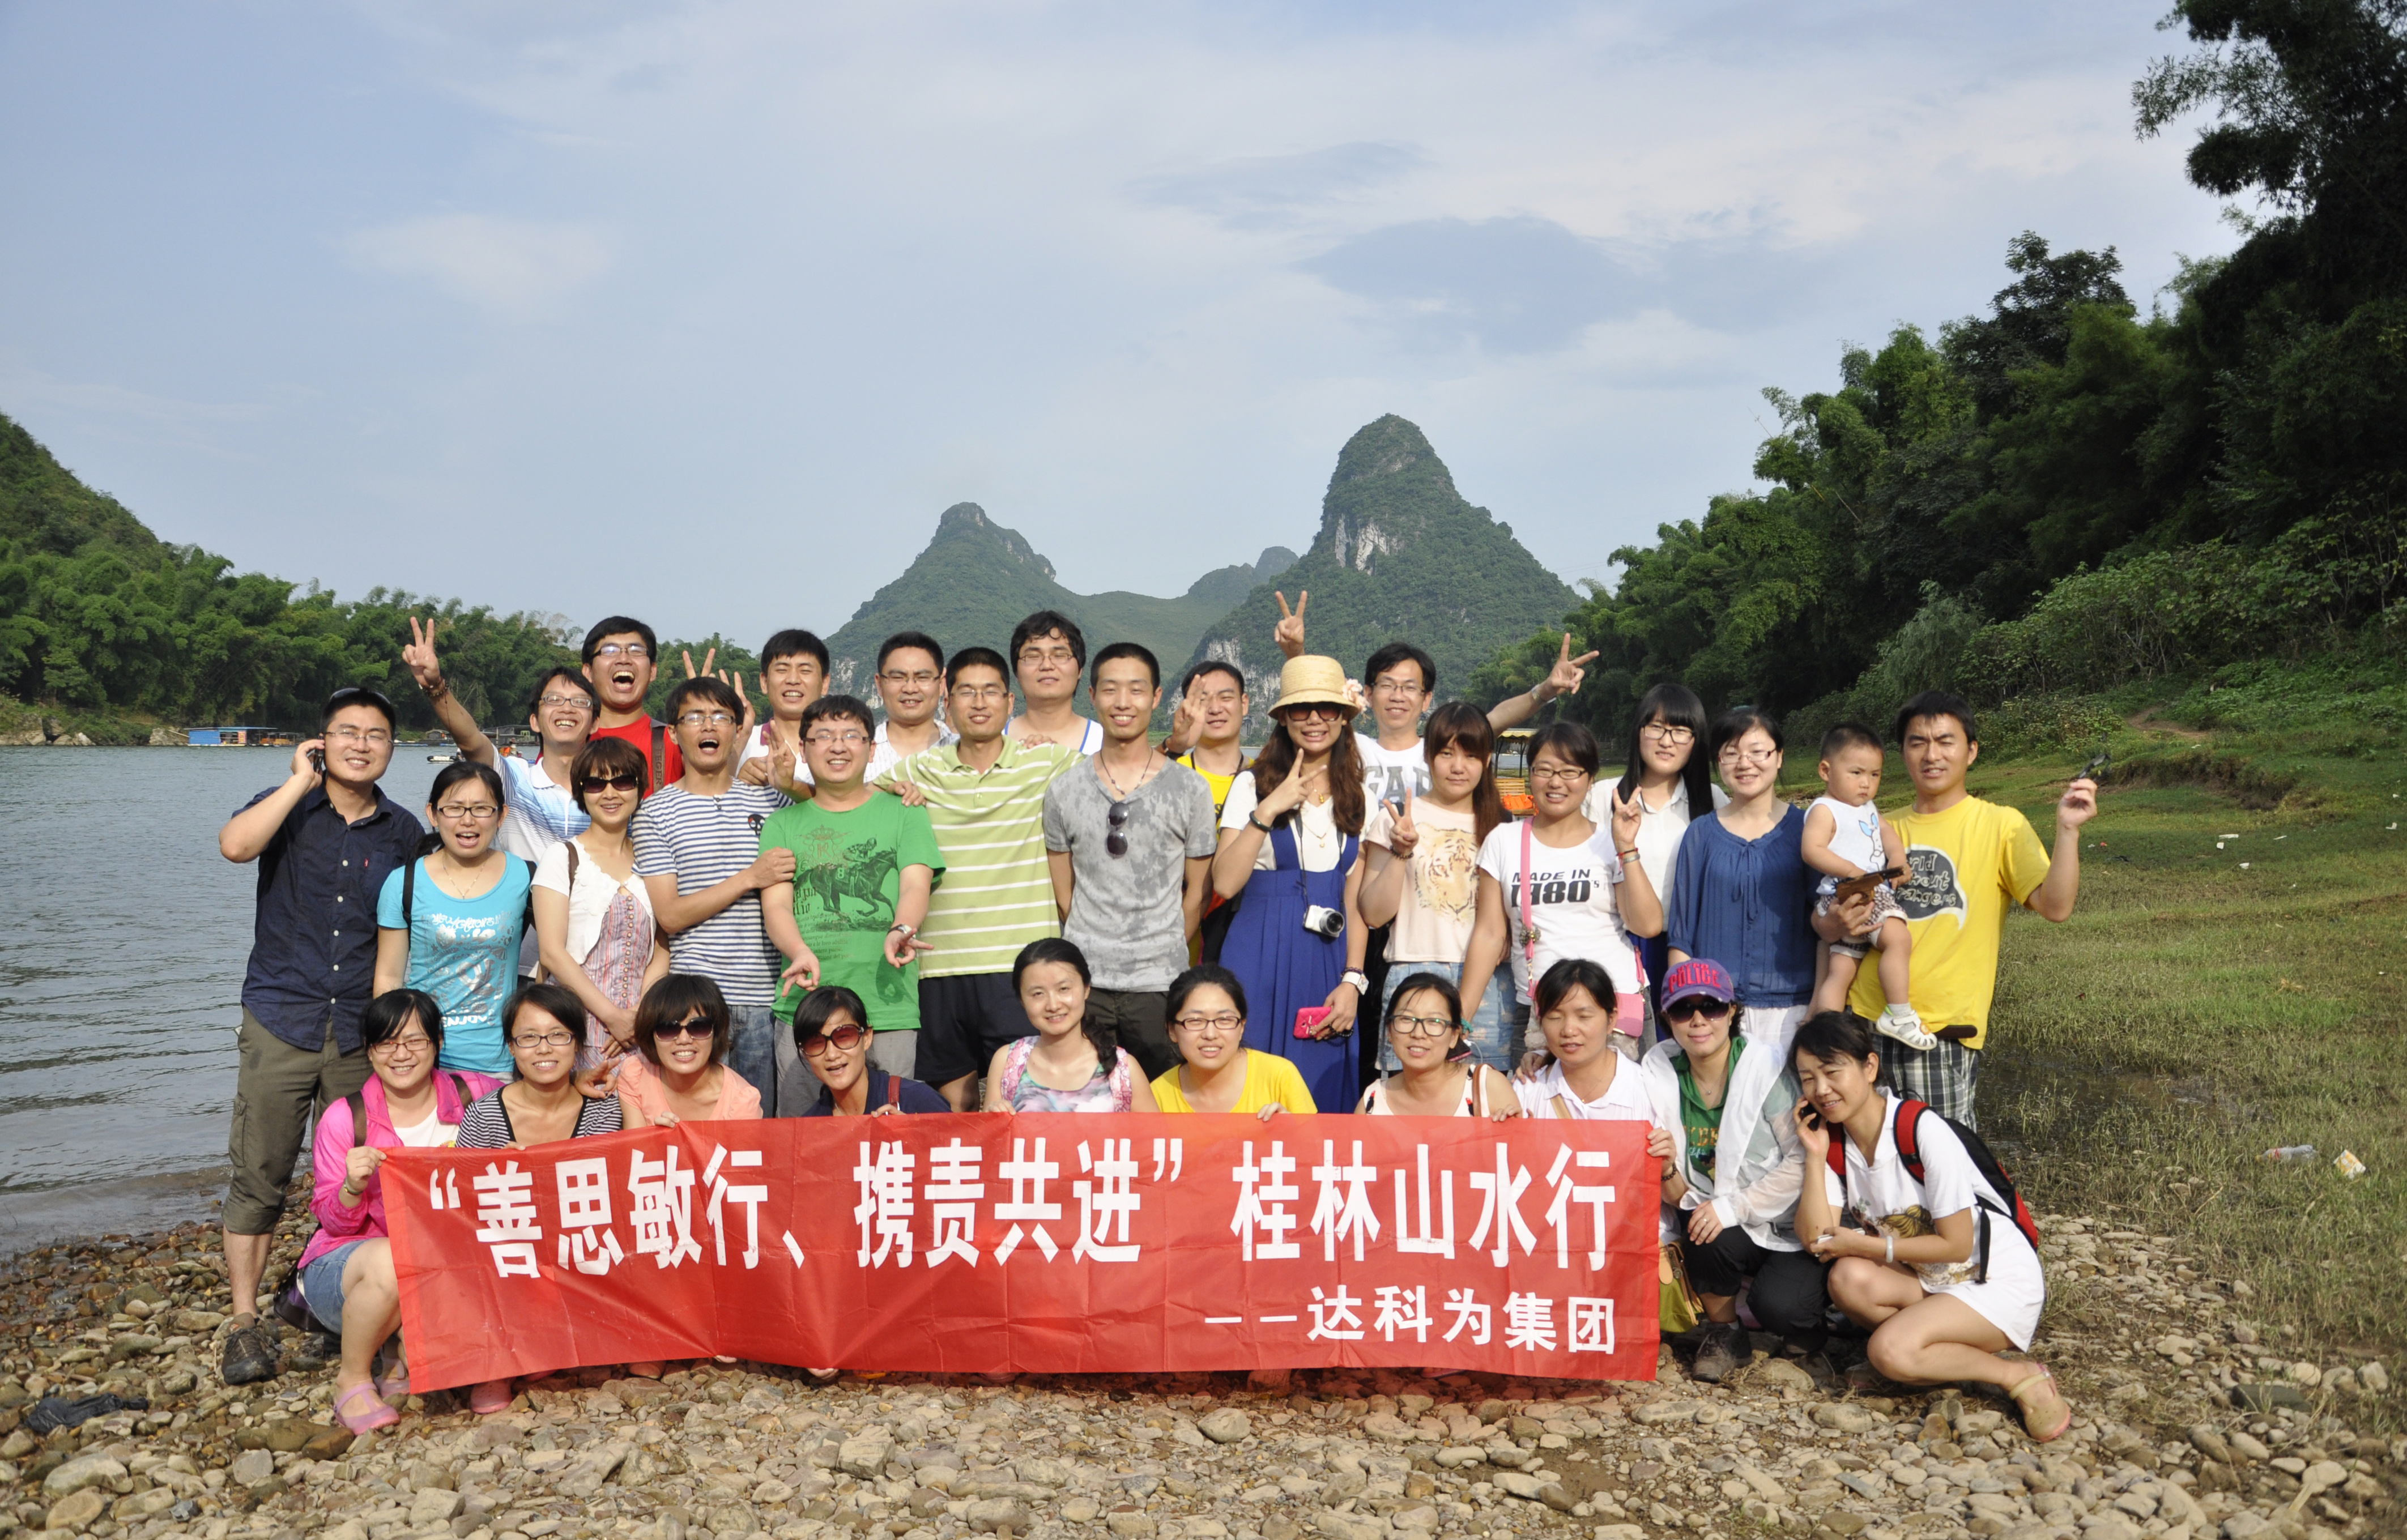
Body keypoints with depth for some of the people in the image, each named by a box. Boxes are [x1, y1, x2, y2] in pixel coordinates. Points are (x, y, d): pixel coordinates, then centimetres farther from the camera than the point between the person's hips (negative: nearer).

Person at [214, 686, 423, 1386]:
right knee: (259, 1173, -1)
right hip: (281, 1019, -2)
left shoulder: (403, 832, 7)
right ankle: (245, 1323, 8)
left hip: (361, 1027, 2)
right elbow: (235, 844, -22)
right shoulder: (288, 807, 2)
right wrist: (302, 781, -14)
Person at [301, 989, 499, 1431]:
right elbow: (334, 1222, -3)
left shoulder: (468, 1095, -3)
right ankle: (353, 1379, -9)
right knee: (389, 1263, -37)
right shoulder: (345, 1118, -7)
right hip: (346, 1265, -2)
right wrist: (353, 1188, -25)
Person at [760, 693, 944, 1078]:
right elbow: (776, 906, 3)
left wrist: (901, 931, -23)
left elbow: (916, 886, -1)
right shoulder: (782, 824, 13)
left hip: (890, 1007, -1)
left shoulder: (904, 812, 11)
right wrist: (801, 953, -18)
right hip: (801, 1006, 1)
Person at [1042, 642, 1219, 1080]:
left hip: (1160, 984, -1)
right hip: (1084, 982, 1)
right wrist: (1096, 950, 8)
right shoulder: (1063, 791, 6)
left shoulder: (1191, 789, 3)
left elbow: (1196, 892, 8)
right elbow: (1063, 893, 11)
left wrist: (1164, 954, 6)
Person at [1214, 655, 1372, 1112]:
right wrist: (1268, 811, -17)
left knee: (1323, 1088, 6)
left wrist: (1352, 980, -3)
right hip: (1261, 957, -3)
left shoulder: (1357, 795, 10)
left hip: (1329, 959, 3)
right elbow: (1226, 883, -11)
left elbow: (1356, 899, 7)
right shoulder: (1253, 786, 0)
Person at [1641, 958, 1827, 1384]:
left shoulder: (1768, 1066, -14)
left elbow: (1803, 1161, -17)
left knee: (1778, 1306, -27)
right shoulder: (1661, 1072, -2)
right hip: (1723, 1226, 3)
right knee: (1702, 1234, -30)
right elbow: (1677, 1198, 1)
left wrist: (1733, 1206, -23)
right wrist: (1665, 1173, -23)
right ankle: (1723, 1332, -1)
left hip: (1789, 1224, -3)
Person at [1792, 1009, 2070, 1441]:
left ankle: (2022, 1379, -7)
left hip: (2001, 1282, -6)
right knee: (1848, 1278, -25)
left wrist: (1864, 1246, -16)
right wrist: (1815, 1157, -18)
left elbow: (1956, 1245, -19)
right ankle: (1946, 1352, -5)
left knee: (1890, 1351, -28)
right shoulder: (1833, 1141, -3)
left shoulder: (1923, 1131, -22)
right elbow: (1817, 1240, -13)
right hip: (1925, 1280, 6)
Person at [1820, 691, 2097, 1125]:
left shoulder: (2001, 825, 0)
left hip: (1941, 1027, -4)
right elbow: (1824, 913, 16)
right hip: (1863, 1015, 4)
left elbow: (2056, 906, -13)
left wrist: (2068, 829, -25)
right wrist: (1834, 925, -7)